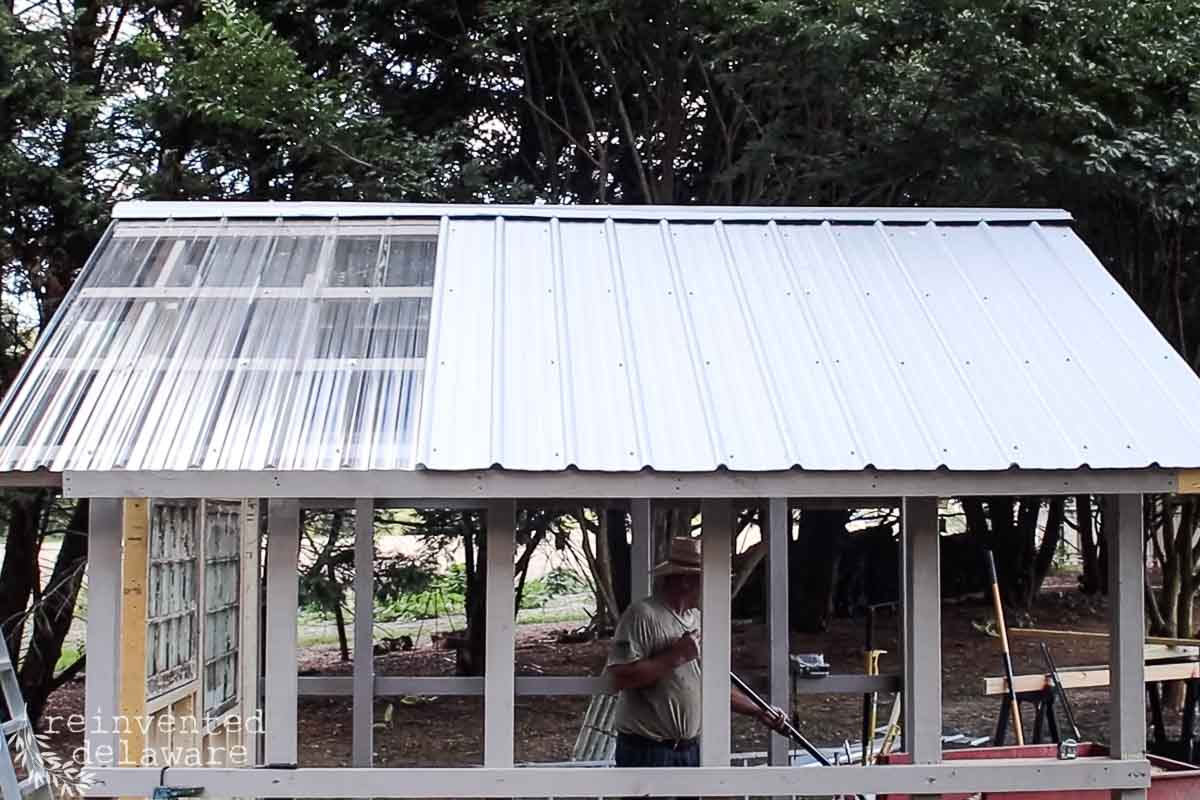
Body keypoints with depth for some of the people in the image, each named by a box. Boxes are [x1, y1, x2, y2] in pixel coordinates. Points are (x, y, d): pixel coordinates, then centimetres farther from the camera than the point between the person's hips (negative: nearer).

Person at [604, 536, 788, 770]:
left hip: (692, 750, 8)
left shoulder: (698, 620, 12)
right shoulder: (642, 616, -14)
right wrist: (675, 656, -22)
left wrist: (758, 712, 11)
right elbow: (618, 678, -24)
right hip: (646, 753, -8)